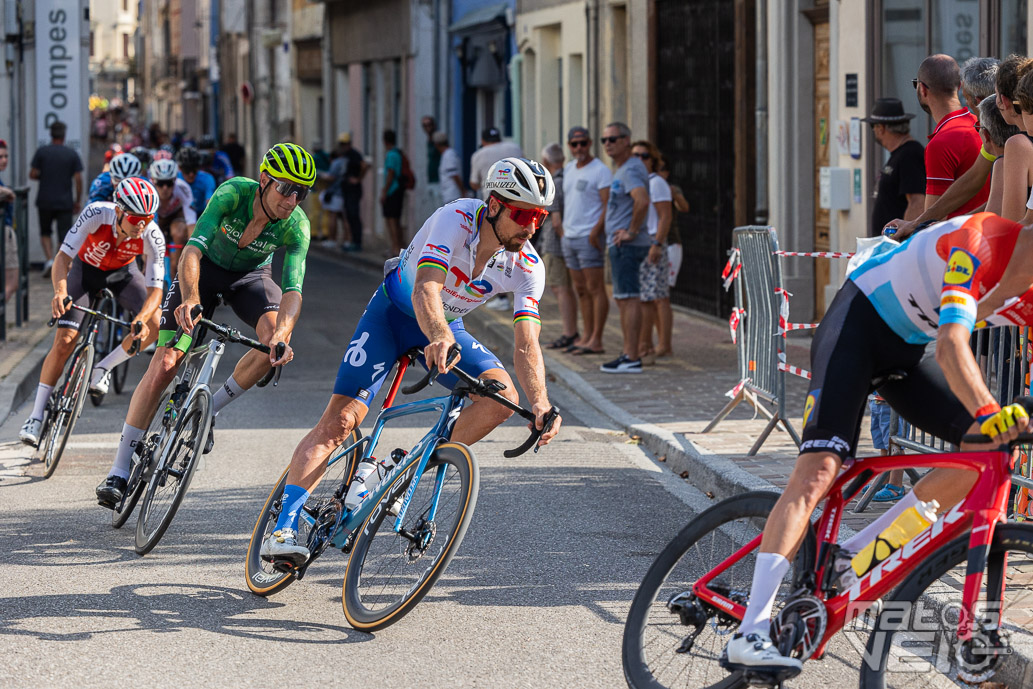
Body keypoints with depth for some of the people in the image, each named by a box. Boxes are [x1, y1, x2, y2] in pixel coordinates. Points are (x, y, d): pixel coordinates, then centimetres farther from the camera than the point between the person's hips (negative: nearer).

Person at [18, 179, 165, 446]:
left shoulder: (152, 237, -33)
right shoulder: (95, 214, -37)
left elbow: (155, 289, -30)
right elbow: (63, 257, -37)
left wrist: (142, 320, -49)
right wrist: (60, 291, -56)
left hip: (122, 272, 2)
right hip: (86, 268, -2)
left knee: (154, 326, -20)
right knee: (64, 341, -13)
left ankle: (103, 368, 4)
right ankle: (36, 416, -5)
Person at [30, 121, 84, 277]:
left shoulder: (42, 152, -3)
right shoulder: (72, 154, -2)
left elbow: (32, 174, -4)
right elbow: (78, 179, -4)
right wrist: (78, 201, 5)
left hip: (45, 201, 0)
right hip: (65, 202, 0)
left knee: (45, 232, 17)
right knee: (64, 236, 3)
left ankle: (49, 259, -3)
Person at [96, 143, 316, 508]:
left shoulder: (296, 225, -27)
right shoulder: (233, 193, -33)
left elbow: (293, 290, -35)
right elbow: (193, 249, -42)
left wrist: (282, 334, -55)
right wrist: (190, 299, -61)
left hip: (251, 275, 2)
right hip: (205, 270, -2)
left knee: (275, 341, -28)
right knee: (163, 365, -12)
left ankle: (208, 411, -4)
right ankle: (118, 471, -6)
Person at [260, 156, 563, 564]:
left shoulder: (528, 267, -20)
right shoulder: (456, 220, -31)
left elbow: (526, 345, -26)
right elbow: (425, 290, -43)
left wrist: (541, 404, -44)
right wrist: (441, 339, -64)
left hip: (446, 327, 4)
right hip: (395, 312, -4)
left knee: (502, 396, -21)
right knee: (340, 420, -16)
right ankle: (283, 530, -15)